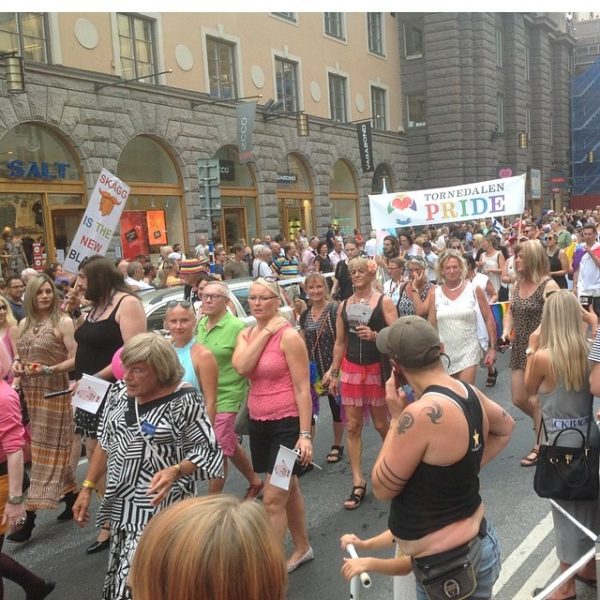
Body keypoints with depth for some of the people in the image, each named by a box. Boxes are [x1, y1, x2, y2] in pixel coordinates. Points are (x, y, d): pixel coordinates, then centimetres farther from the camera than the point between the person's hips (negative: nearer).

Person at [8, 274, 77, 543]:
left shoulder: (63, 322, -8)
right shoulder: (24, 323, 11)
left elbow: (75, 359, -12)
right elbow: (18, 354, 21)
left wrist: (48, 370, -24)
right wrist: (16, 364, -1)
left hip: (53, 393, -6)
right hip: (28, 393, 6)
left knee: (47, 450, -1)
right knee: (55, 449, 12)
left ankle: (30, 517, 0)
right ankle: (72, 499, 25)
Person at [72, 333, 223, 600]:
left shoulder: (184, 401, -18)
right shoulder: (119, 392, 2)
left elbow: (210, 453, -15)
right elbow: (105, 443, 13)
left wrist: (175, 471, -30)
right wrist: (87, 488, 10)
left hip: (160, 511, -6)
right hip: (121, 506, 7)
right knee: (120, 577, 17)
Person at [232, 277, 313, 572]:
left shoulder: (289, 336, -14)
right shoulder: (245, 334, 5)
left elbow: (302, 388, -15)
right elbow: (241, 367, -17)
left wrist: (305, 434, -19)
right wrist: (265, 331, -17)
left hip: (287, 423, -7)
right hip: (258, 423, 7)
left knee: (273, 499, -5)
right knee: (287, 489, 21)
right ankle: (302, 548, 39)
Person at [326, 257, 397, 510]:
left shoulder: (384, 301, -4)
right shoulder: (344, 305, 7)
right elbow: (340, 342, 11)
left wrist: (374, 335, -26)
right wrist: (334, 373, 9)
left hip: (377, 368, -3)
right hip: (351, 369, 3)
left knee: (381, 424, 6)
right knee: (352, 426, 2)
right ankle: (358, 484, 9)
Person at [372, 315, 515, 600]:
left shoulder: (422, 413, -30)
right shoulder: (469, 393, -5)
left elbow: (382, 488, -17)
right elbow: (505, 427, 18)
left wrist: (396, 418, -13)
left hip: (446, 563, -8)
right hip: (473, 542, 8)